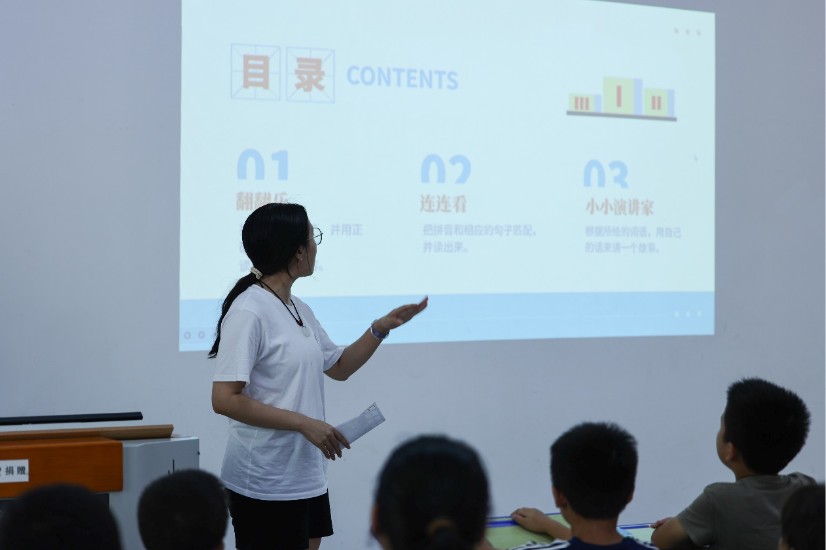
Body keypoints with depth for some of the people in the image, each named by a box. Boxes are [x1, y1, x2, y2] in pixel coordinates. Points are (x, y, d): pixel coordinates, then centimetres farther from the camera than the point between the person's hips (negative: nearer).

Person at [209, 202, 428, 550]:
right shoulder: (249, 312, -17)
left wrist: (381, 328, 9)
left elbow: (339, 367, 24)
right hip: (265, 486, -9)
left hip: (307, 478, 9)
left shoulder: (299, 310, 10)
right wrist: (304, 423, -23)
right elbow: (225, 400, -22)